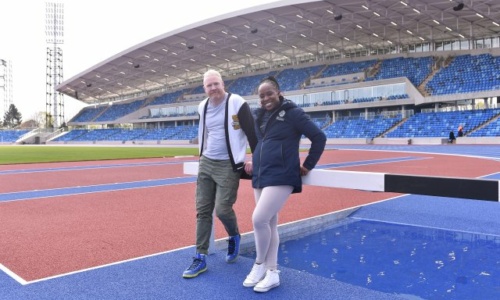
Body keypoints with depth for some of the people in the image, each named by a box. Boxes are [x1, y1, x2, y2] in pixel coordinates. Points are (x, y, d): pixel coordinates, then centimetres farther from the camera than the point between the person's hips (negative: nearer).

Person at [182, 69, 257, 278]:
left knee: (222, 210, -8)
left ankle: (234, 237, 26)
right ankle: (200, 258, 13)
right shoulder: (203, 107, 7)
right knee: (203, 211, 4)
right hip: (205, 163, 6)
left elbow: (252, 133, -9)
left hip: (228, 165, -6)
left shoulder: (237, 104, -12)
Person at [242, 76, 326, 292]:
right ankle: (272, 272, 20)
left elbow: (319, 137, -6)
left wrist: (308, 165, -4)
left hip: (281, 177, -7)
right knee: (269, 223, 9)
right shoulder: (259, 116, 12)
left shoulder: (292, 113, -6)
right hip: (260, 177, 7)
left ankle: (259, 264, 8)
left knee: (259, 219, -16)